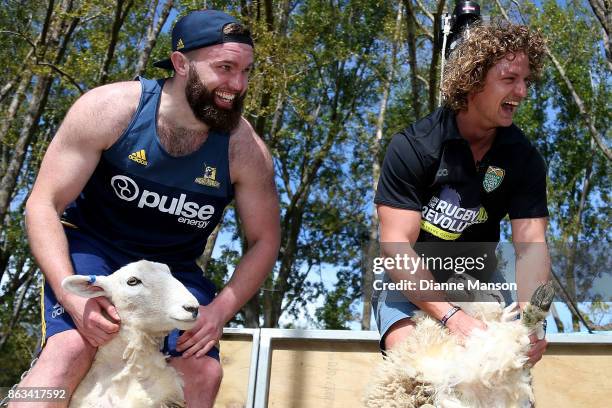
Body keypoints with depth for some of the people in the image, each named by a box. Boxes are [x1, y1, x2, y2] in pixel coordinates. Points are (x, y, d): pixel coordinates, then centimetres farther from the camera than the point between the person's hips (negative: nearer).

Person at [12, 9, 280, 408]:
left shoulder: (246, 151, -18)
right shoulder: (109, 109, -21)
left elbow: (265, 240, -5)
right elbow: (43, 205, -18)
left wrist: (219, 310, -18)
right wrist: (71, 295, -32)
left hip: (173, 268, 3)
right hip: (91, 245, -2)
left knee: (203, 371, -13)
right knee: (72, 346, -27)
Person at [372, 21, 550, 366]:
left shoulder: (524, 159, -9)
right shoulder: (412, 148, -21)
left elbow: (531, 245, -18)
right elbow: (396, 245, -27)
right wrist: (451, 316, -40)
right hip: (411, 283, -4)